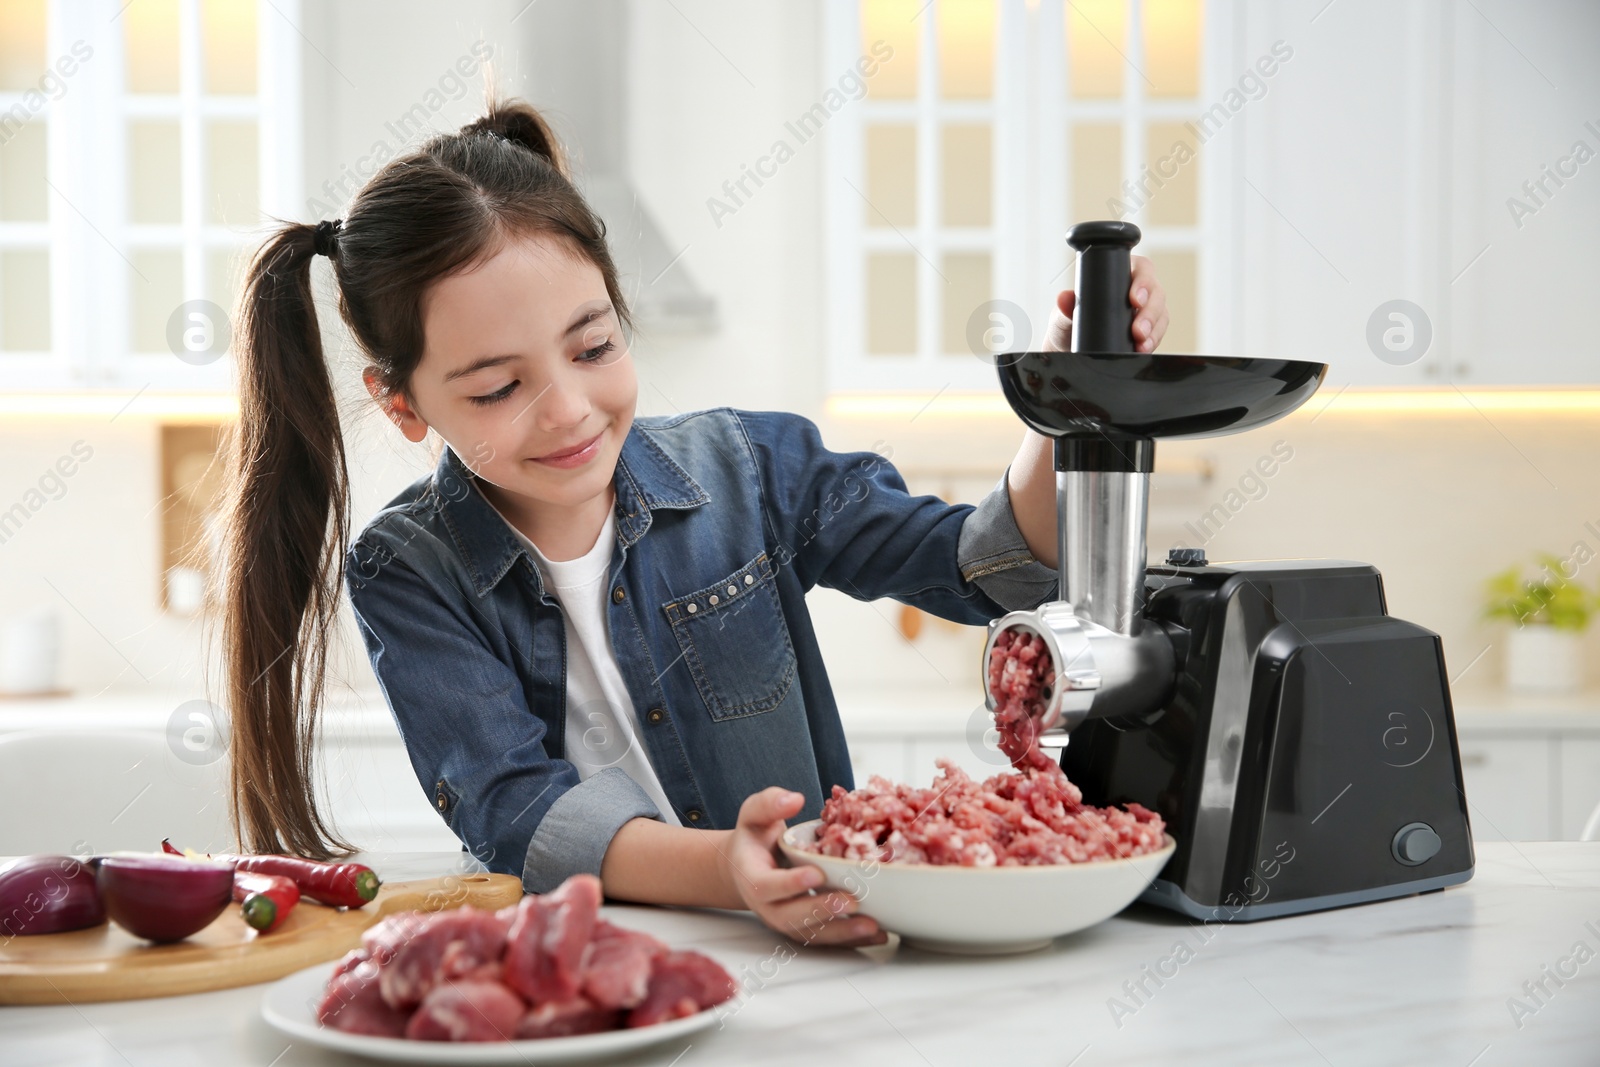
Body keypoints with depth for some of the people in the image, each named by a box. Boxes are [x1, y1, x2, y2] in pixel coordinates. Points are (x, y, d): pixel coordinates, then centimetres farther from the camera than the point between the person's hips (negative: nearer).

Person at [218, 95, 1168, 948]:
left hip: (813, 942, 1)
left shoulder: (748, 466, 1)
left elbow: (988, 565, 4)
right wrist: (722, 871, -36)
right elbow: (513, 807, -18)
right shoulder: (407, 577, -6)